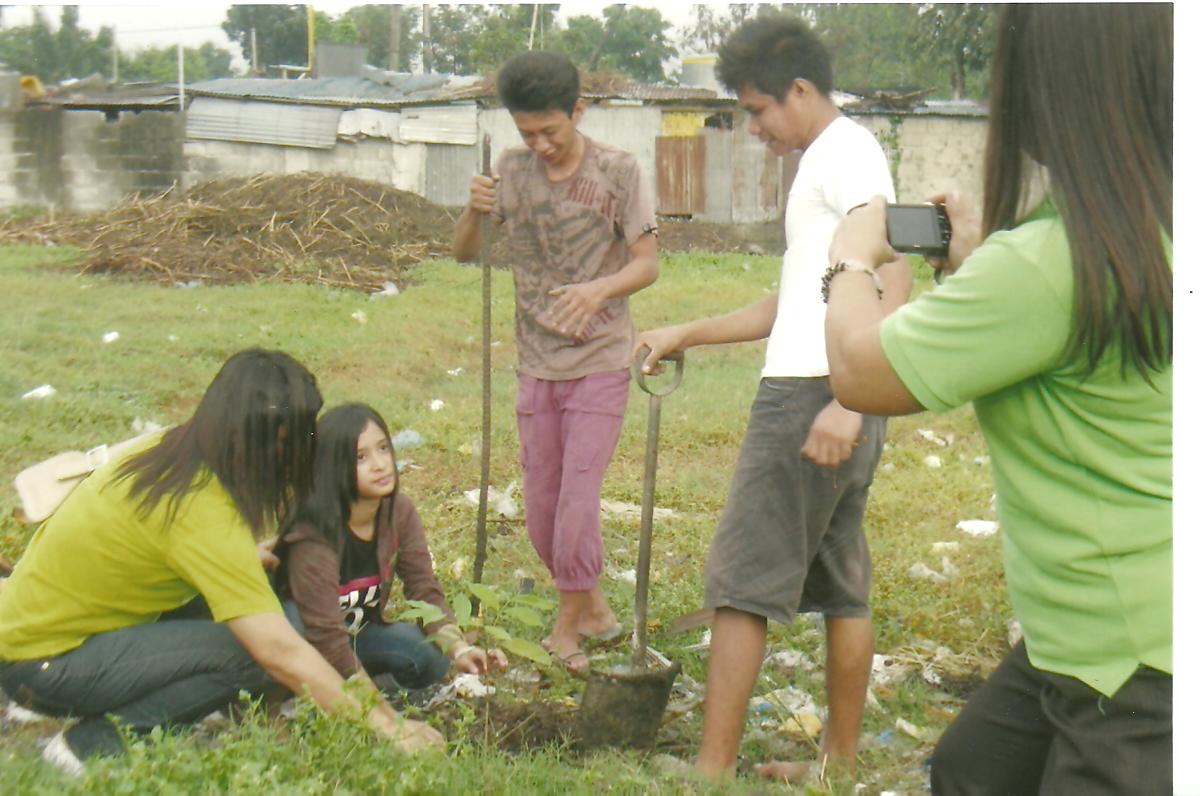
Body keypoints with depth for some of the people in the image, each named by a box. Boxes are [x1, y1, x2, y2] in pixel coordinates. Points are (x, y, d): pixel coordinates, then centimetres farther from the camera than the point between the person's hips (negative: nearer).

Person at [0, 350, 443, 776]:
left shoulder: (169, 450, -3)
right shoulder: (203, 515, -28)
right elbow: (281, 652, -30)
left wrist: (246, 565, -2)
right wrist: (381, 724, -23)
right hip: (45, 666, -9)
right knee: (244, 654, -22)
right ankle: (95, 744, -10)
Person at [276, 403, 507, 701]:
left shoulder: (400, 511, -11)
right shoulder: (312, 533, -31)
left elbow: (424, 589, -12)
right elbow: (324, 632, -32)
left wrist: (459, 648, -30)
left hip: (358, 633, 5)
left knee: (431, 656, -21)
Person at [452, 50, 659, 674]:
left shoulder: (617, 171, -9)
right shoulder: (512, 170, 1)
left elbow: (648, 263, -9)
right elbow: (464, 252, 3)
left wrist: (600, 289, -29)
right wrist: (475, 209, -19)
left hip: (599, 360, -4)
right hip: (536, 362, 4)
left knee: (578, 496, -9)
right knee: (541, 505, 9)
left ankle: (568, 624, 8)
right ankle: (592, 606, 28)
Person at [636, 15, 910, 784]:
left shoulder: (846, 152, -9)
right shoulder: (829, 161, 21)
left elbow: (893, 286, -20)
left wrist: (848, 400, -27)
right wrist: (686, 334, 24)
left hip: (812, 397, -10)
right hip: (821, 397, 10)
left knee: (741, 581, -5)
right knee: (842, 583, 13)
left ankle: (713, 769, 0)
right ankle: (842, 757, 21)